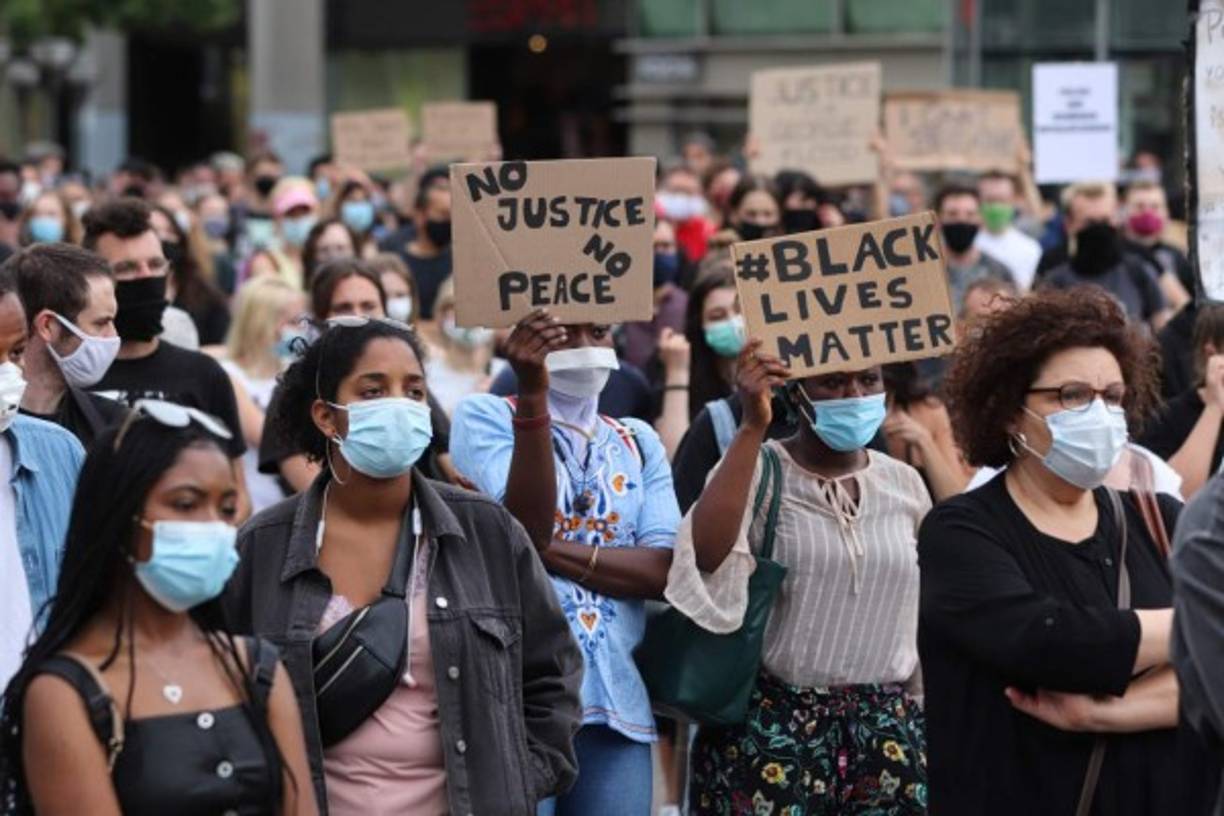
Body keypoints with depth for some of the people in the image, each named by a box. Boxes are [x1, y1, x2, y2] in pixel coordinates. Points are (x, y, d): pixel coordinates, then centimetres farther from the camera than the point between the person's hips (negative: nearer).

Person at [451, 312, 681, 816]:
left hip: (617, 700, 4)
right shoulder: (485, 417, 3)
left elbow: (662, 570, 1)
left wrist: (549, 549, -10)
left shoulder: (639, 443, 15)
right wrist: (532, 394, -20)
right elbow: (524, 527, -13)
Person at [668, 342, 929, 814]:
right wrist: (752, 428, -24)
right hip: (768, 728, -4)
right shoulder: (757, 470, -4)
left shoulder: (905, 485, 8)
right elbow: (707, 554, -25)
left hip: (889, 733, 4)